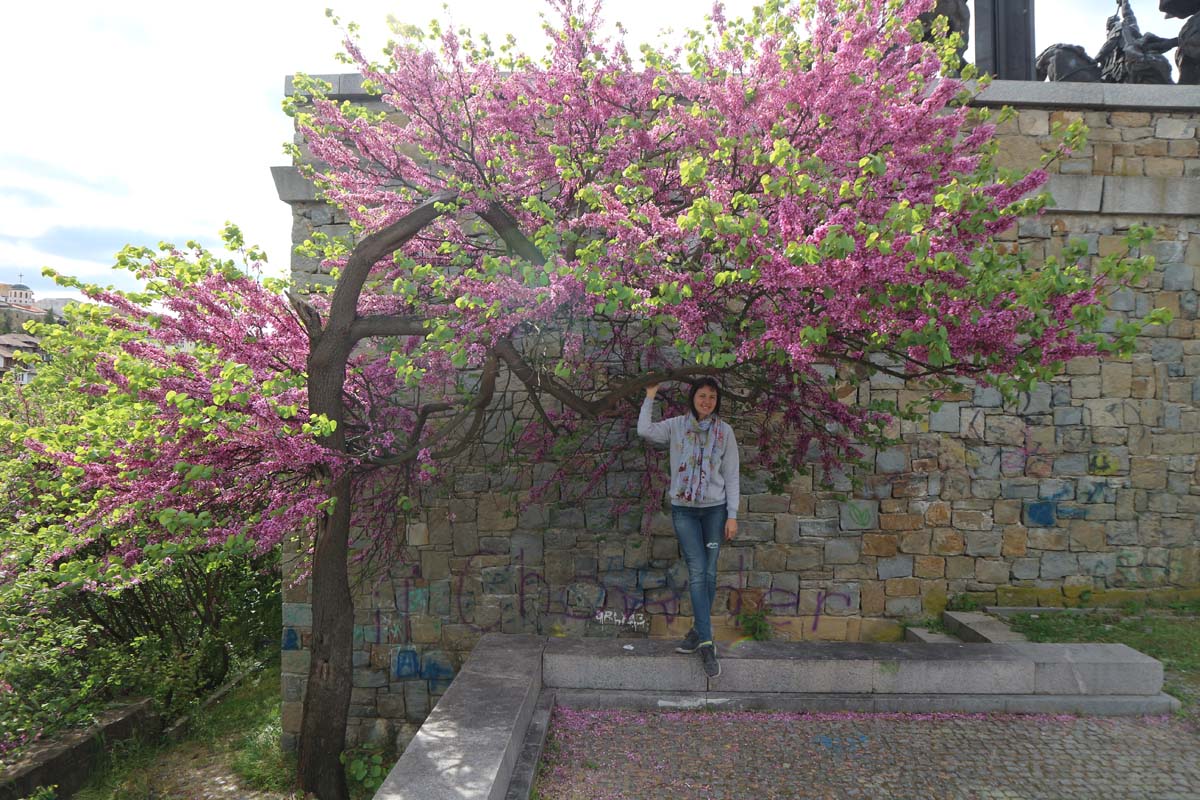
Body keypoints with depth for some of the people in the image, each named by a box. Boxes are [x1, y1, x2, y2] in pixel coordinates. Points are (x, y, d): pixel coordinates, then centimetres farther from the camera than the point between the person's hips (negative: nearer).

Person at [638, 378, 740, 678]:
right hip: (684, 510, -1)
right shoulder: (676, 426, 3)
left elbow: (731, 475, 2)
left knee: (709, 573, 6)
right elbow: (644, 430, -12)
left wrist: (732, 515, -2)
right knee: (697, 572, -6)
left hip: (715, 509, 1)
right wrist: (650, 396, -7)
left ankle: (699, 631, 22)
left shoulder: (724, 431, 2)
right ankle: (706, 643, -4)